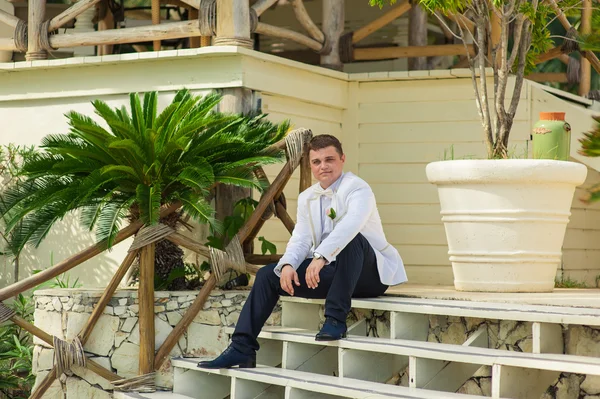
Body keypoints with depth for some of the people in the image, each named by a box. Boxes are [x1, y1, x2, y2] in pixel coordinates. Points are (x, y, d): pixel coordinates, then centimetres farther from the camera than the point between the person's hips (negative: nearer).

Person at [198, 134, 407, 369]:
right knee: (268, 275, -4)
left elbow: (351, 224, -33)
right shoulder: (307, 198, 11)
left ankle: (336, 319, -32)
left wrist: (321, 256, -46)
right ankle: (242, 349, -8)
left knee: (352, 238, -37)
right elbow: (300, 239, 3)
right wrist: (288, 265, -20)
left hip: (370, 274, -7)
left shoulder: (357, 188, -12)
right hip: (330, 272, 7)